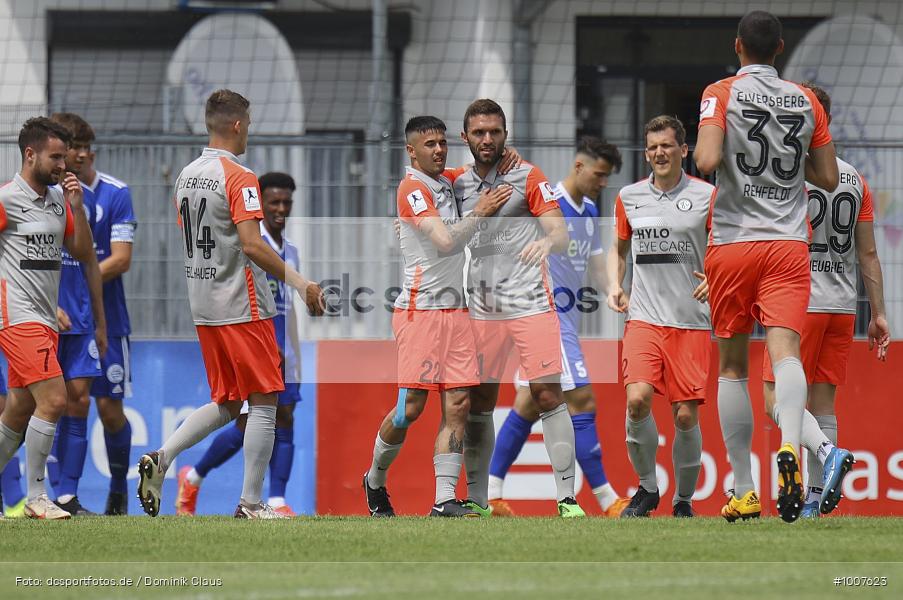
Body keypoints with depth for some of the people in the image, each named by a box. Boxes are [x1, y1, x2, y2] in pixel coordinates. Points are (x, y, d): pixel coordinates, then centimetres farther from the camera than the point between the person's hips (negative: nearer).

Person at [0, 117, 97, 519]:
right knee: (52, 400, -18)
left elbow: (84, 254, 14)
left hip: (45, 320, 8)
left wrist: (77, 208, 1)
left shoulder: (59, 199, 15)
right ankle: (35, 497, -12)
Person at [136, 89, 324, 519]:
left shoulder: (186, 176, 10)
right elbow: (252, 245, -22)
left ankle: (160, 459, -2)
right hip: (243, 306, -8)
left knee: (225, 406, 16)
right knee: (263, 403, 0)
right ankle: (250, 504, -2)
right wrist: (300, 283, -17)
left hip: (203, 306, 8)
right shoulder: (239, 178, -15)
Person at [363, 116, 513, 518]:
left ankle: (444, 500, -5)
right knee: (411, 406, -8)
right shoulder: (412, 188, -9)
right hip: (419, 308, -7)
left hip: (455, 310, 7)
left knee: (458, 405, -3)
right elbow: (445, 241, -18)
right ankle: (375, 480, 16)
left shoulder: (447, 181, 14)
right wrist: (480, 213, -9)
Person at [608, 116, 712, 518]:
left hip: (691, 321, -2)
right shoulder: (629, 197, 11)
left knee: (686, 415, -3)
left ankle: (684, 499, 15)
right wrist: (615, 286, 8)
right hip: (643, 316, 2)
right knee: (637, 398, -19)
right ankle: (647, 487, 1)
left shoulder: (706, 196, 2)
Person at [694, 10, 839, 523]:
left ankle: (744, 491, 9)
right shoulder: (807, 102, 8)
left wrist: (702, 151, 6)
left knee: (733, 366, 10)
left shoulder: (722, 94, -2)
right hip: (790, 245, 1)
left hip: (732, 244, -1)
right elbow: (828, 178, 12)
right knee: (785, 351, -12)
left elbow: (707, 160, -16)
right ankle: (791, 447, -42)